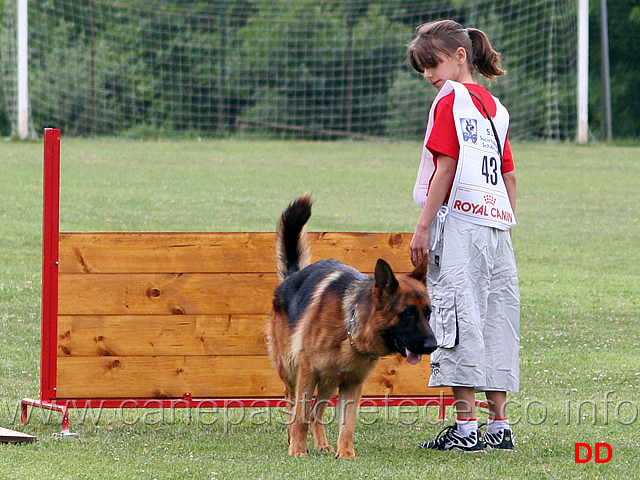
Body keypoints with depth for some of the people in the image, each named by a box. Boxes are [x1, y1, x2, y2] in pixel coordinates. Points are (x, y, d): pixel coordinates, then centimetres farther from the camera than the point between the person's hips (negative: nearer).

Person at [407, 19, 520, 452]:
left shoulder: (450, 100, -4)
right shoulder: (495, 107, 17)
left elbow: (446, 168, -11)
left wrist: (424, 226, -10)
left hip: (460, 221, -7)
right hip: (497, 223, 7)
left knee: (459, 318, -7)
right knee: (495, 320, 9)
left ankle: (466, 426, -11)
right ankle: (500, 425, 9)